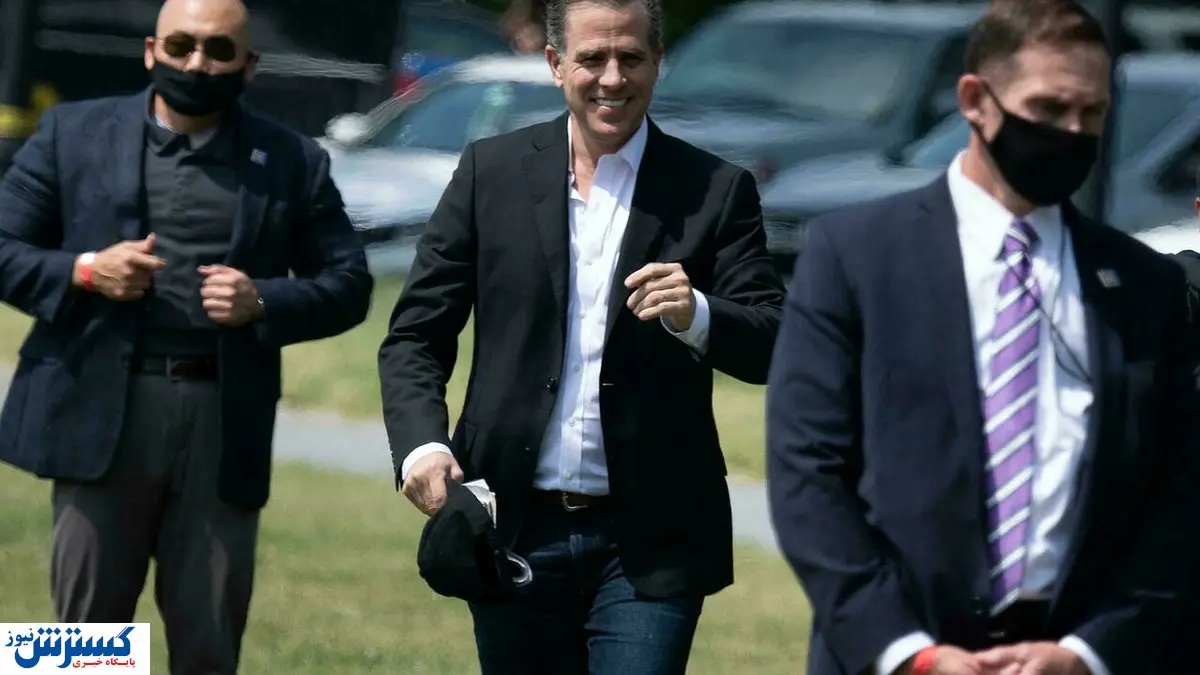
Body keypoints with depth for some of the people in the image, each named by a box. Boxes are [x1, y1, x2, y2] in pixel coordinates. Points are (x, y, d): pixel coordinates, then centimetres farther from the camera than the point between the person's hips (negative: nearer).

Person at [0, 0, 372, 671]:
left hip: (226, 424, 1)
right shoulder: (74, 134, 6)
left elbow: (348, 282, 9)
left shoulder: (294, 161, 8)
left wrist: (264, 303, -10)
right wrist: (84, 271, -12)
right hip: (101, 412, 0)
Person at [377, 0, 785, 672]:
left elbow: (771, 350, -4)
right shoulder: (492, 172, 5)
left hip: (649, 545, -2)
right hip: (515, 533, 2)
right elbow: (418, 335, 5)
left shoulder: (716, 190, 1)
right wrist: (421, 444, -13)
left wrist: (696, 315, -25)